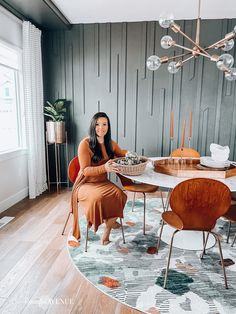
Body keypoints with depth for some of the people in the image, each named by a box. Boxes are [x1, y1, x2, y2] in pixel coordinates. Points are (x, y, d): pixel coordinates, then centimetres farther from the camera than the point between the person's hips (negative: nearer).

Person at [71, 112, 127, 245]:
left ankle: (107, 230, -4)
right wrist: (104, 168, -36)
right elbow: (85, 170, -18)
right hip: (86, 184, -5)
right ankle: (109, 221, -3)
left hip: (103, 182, 5)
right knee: (98, 197, -37)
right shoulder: (85, 144, -14)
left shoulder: (110, 143, 5)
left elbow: (121, 154, 25)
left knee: (120, 195, -26)